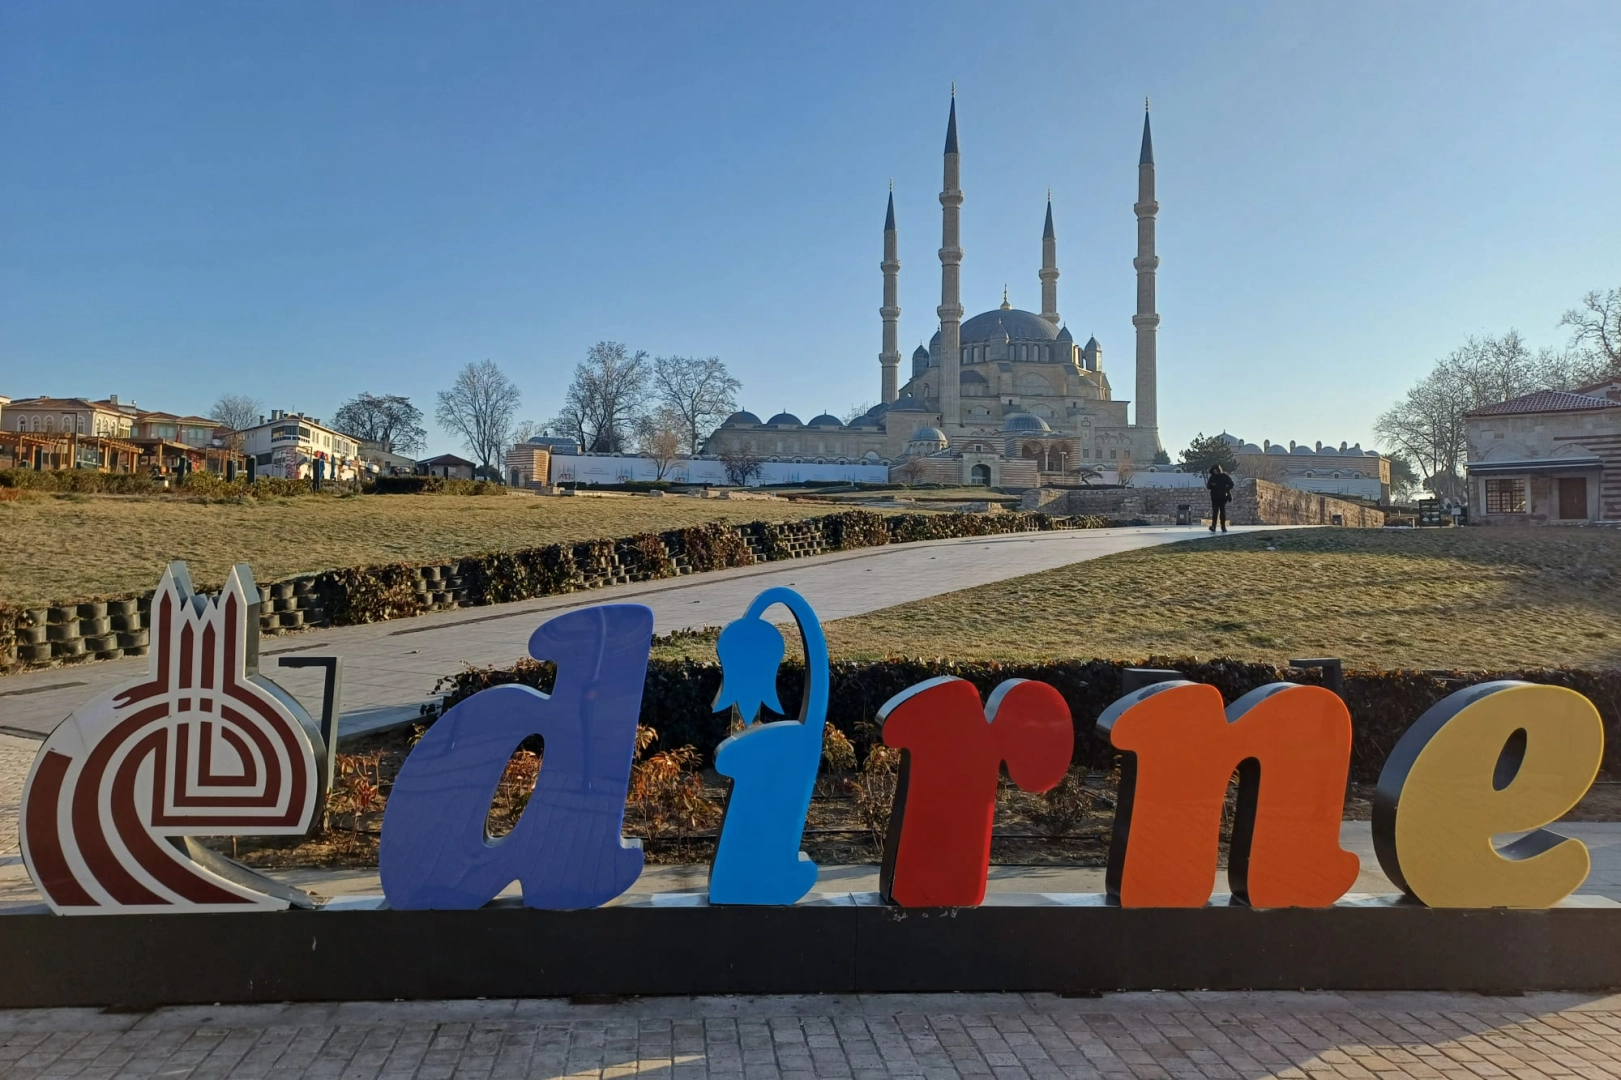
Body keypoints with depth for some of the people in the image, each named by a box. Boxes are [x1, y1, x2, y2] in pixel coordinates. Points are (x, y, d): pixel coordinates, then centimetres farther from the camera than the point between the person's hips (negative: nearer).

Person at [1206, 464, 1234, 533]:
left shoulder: (1224, 476, 2)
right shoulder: (1212, 478, 7)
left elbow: (1231, 484, 2)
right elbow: (1208, 486, 5)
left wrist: (1227, 490, -12)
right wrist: (1212, 485, -17)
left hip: (1223, 497, 0)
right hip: (1215, 497, 0)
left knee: (1223, 511, 5)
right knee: (1215, 512, -11)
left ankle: (1223, 526, 11)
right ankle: (1213, 526, -21)